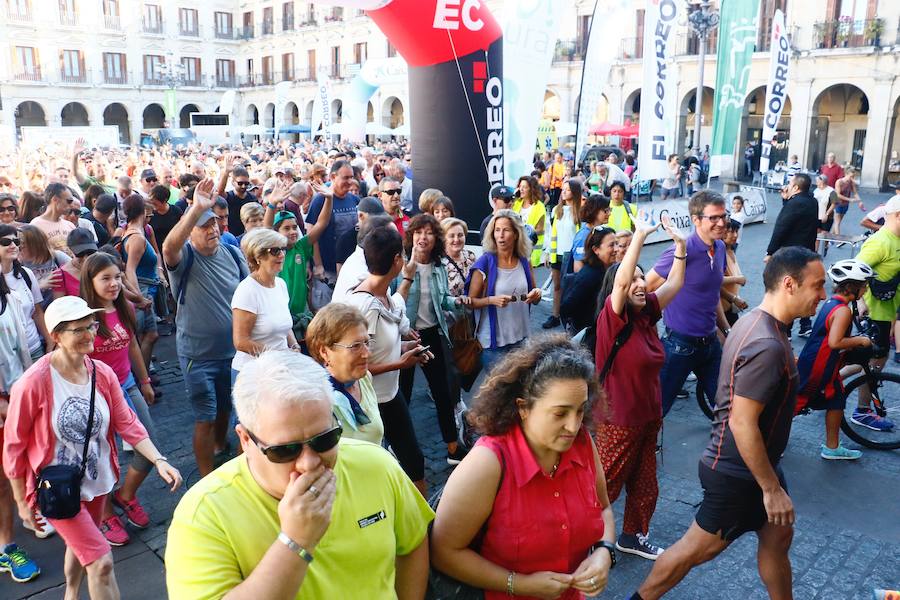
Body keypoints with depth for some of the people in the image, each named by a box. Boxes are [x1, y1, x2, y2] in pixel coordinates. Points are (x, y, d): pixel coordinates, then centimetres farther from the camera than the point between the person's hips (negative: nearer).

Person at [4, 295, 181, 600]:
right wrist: (23, 502, -5)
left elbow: (127, 423, -6)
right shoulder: (34, 383, -23)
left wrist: (159, 461, -18)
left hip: (96, 480, 5)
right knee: (102, 561, -6)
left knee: (81, 546, 27)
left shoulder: (103, 373, -9)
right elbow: (14, 446, -13)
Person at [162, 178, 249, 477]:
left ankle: (220, 448, 51)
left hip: (233, 350, 4)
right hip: (198, 355, -4)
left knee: (225, 407, 24)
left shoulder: (232, 253, -3)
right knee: (205, 418, 4)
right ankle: (207, 478, 21)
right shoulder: (184, 257, -15)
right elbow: (169, 246, -40)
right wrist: (196, 208, -47)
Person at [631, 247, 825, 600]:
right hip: (738, 472, -9)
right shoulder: (767, 346, -28)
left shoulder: (757, 322, 4)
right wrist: (772, 488, -21)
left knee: (778, 535, 20)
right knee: (699, 548, 6)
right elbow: (742, 424, -29)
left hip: (749, 463, 9)